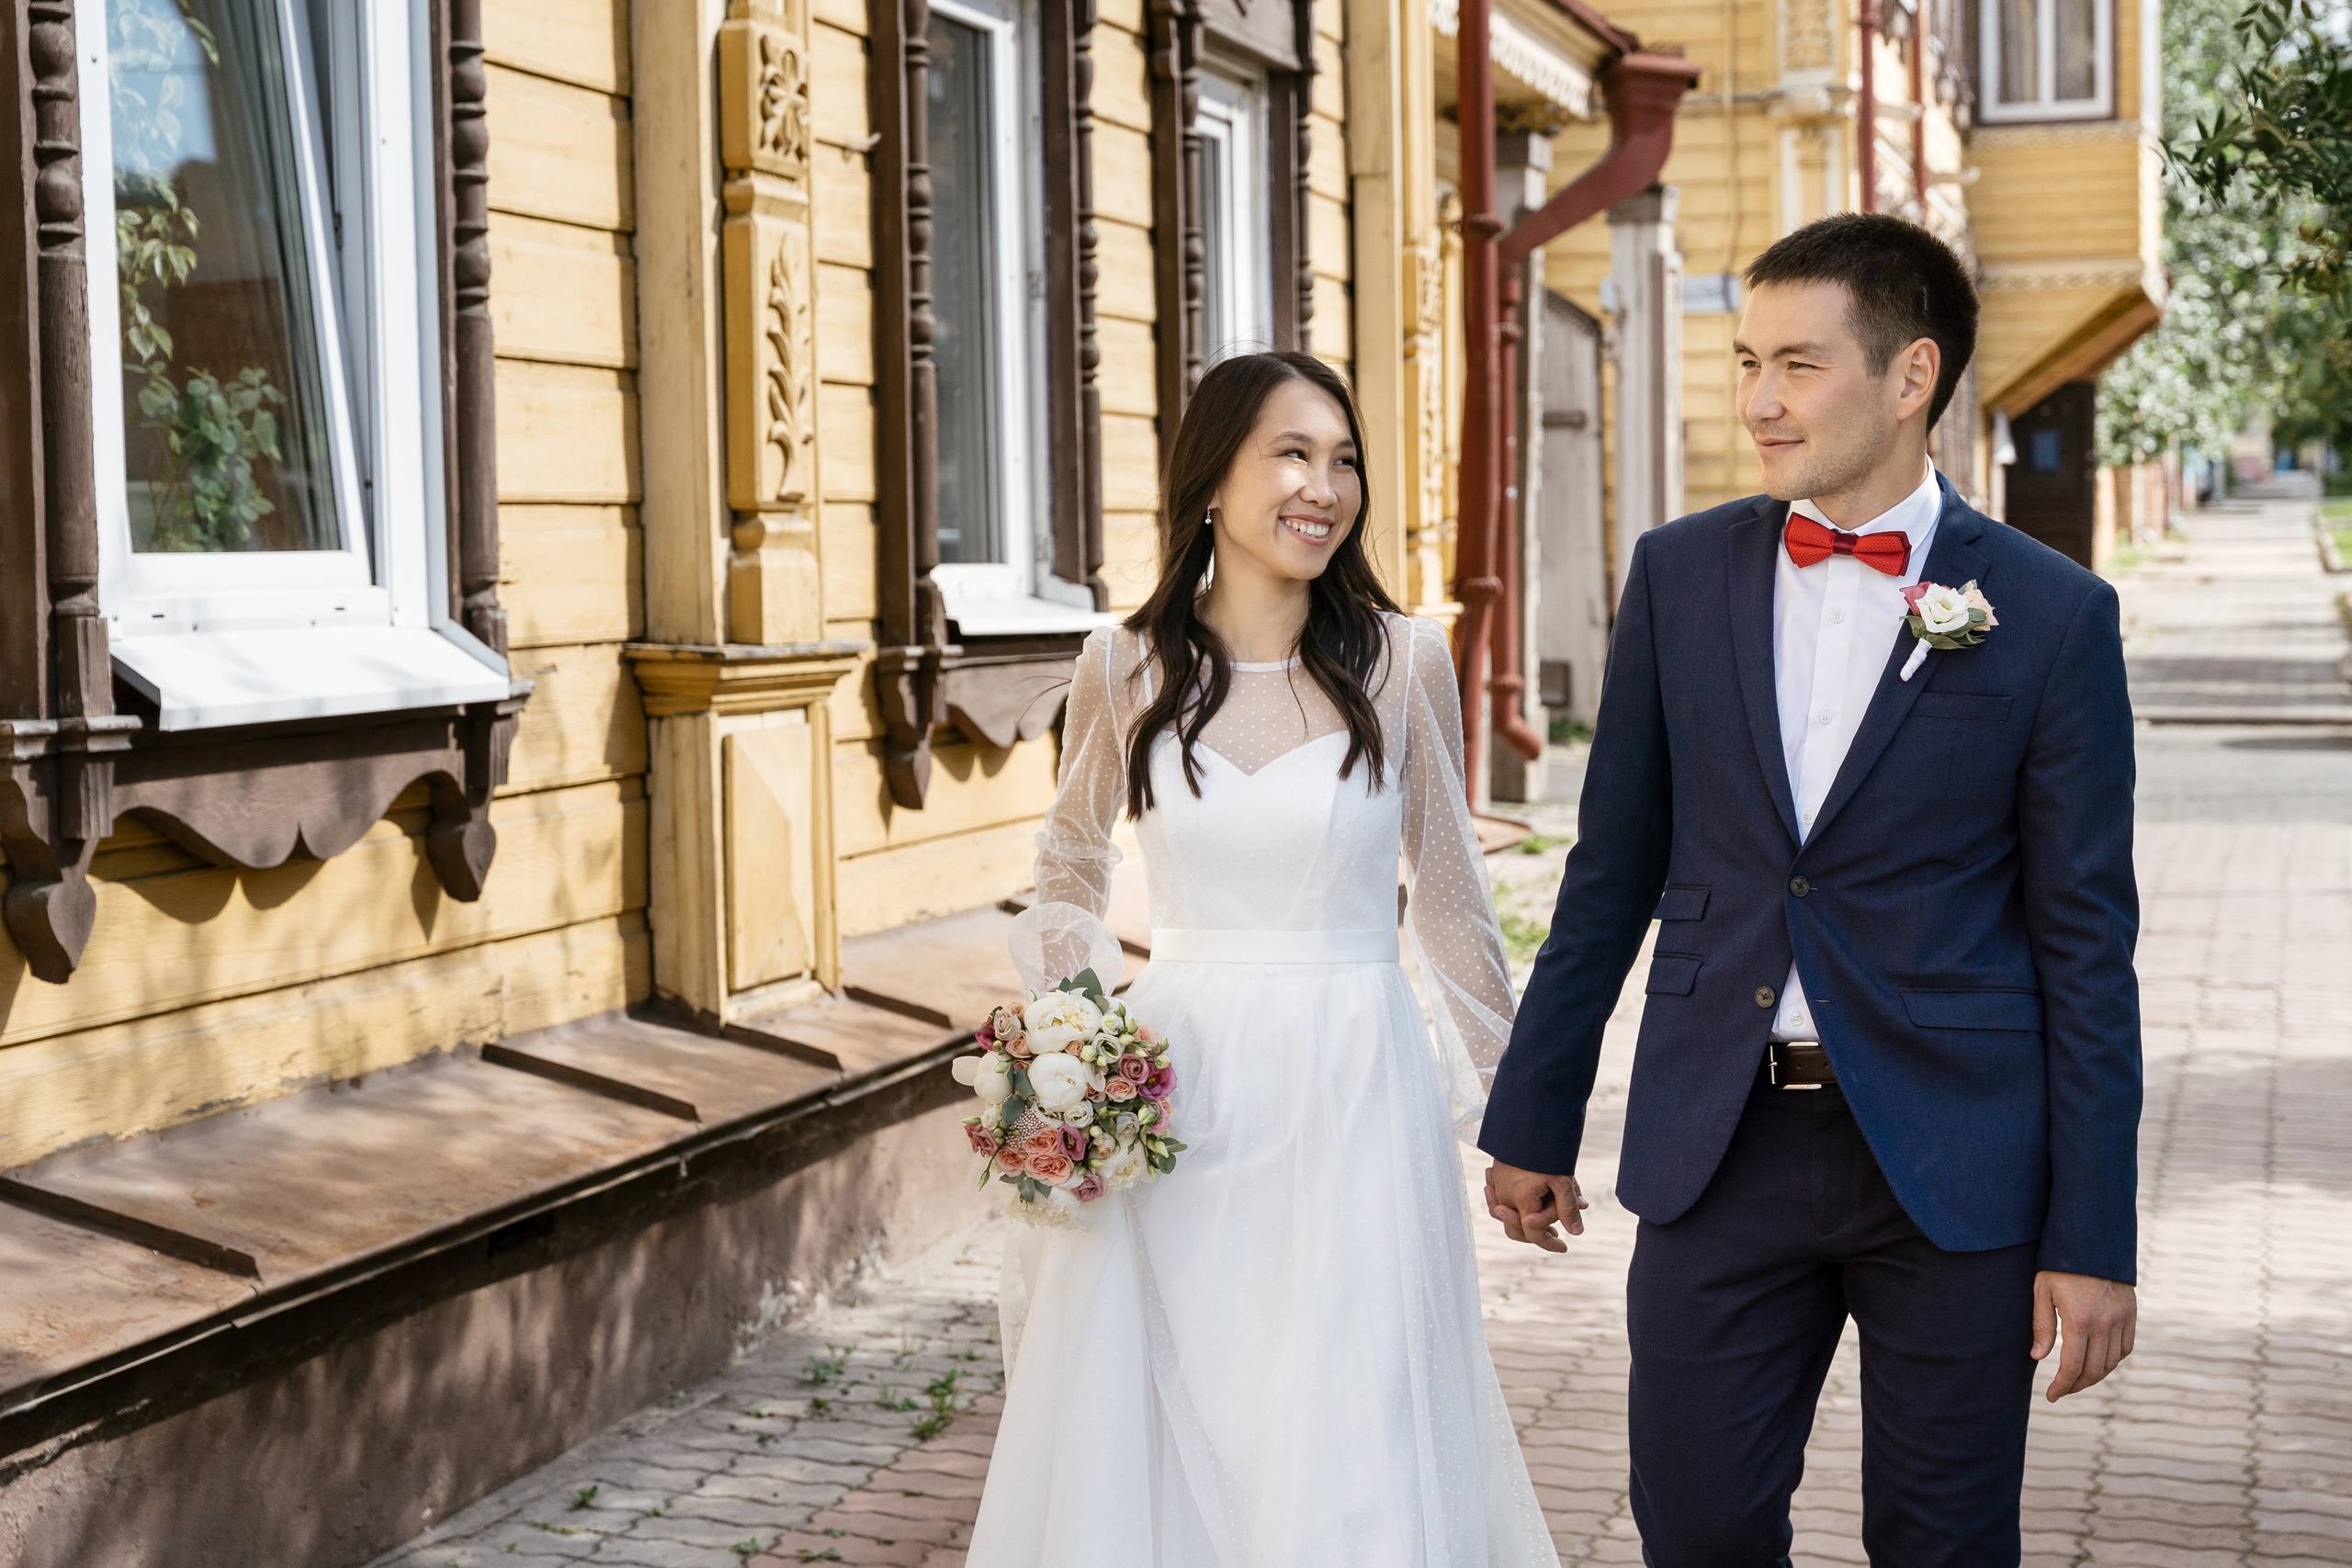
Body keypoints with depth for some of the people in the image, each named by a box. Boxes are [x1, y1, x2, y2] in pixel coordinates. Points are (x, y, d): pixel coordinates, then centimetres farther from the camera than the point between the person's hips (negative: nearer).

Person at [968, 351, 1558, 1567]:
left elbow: (1446, 886, 9)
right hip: (1176, 1096, 1)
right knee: (1159, 1449, 9)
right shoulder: (1126, 665, 0)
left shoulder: (1403, 664, -3)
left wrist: (1515, 1092, 15)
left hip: (1355, 1094, -1)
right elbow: (1069, 864, 16)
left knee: (1351, 1458, 3)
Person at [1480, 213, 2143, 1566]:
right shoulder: (1679, 575, 3)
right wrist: (1534, 1117, 11)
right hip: (1720, 1147, 2)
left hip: (1952, 1157, -2)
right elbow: (1614, 869, 9)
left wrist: (2094, 1240, -6)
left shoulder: (2051, 614, -5)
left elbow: (2085, 942, -4)